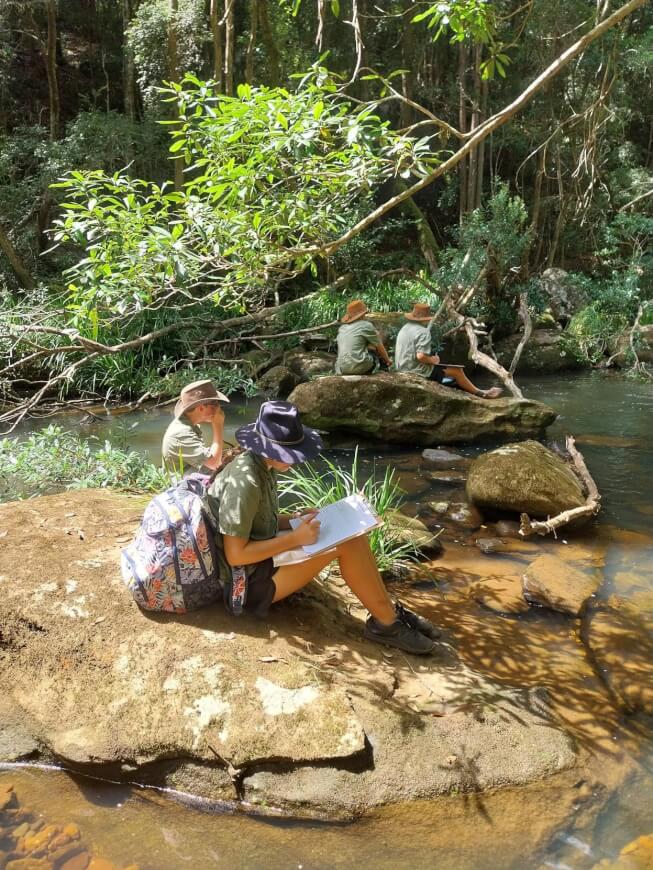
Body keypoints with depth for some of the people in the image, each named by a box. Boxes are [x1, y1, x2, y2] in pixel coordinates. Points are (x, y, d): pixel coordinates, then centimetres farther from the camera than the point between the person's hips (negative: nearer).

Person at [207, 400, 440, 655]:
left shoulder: (263, 467, 3)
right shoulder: (244, 482, -26)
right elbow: (236, 555, -25)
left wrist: (298, 520, -1)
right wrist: (295, 538, -22)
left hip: (263, 557, 9)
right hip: (249, 581, -9)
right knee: (344, 542, -21)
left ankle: (388, 610, 1)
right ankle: (386, 623, -7)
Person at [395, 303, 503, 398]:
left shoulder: (405, 328, 9)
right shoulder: (423, 332, -20)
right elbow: (421, 356, -30)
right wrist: (433, 360, -10)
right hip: (418, 370, -10)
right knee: (457, 370, 1)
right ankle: (480, 393, 18)